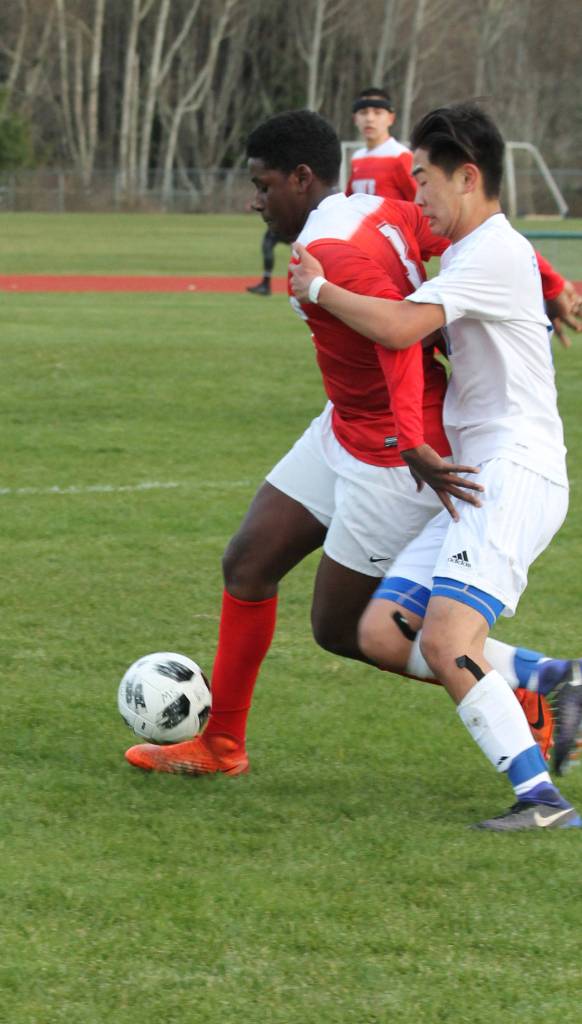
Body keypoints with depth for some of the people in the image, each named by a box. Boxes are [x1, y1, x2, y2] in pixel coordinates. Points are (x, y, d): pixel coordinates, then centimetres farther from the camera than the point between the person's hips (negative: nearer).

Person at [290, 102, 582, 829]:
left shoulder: (495, 252, -11)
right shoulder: (462, 255, 22)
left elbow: (400, 328, -20)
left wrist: (318, 288, -6)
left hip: (516, 475, -10)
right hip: (474, 482, 10)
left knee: (445, 642, -24)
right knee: (383, 637, 0)